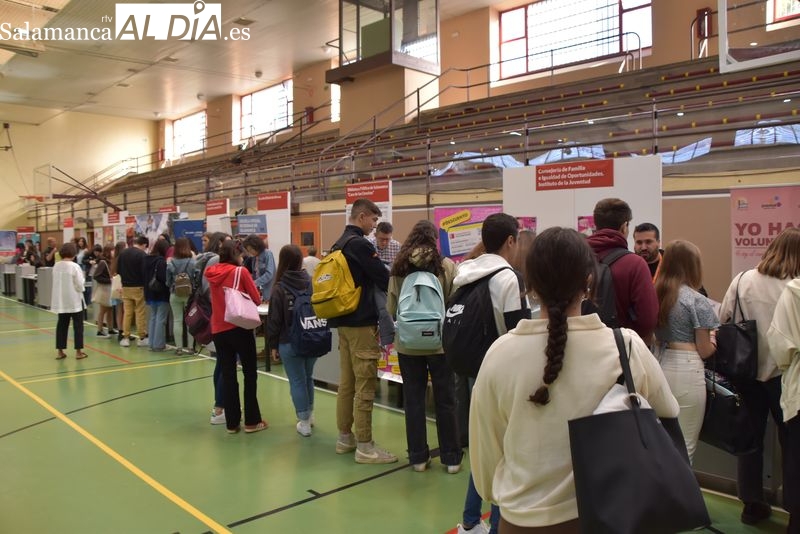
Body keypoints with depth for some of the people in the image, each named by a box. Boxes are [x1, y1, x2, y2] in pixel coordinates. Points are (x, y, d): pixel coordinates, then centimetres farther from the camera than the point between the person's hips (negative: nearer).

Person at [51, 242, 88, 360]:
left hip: (61, 300, 5)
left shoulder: (56, 266, 2)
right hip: (74, 300, -5)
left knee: (62, 324, 12)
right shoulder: (74, 266, -15)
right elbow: (80, 285, -15)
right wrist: (82, 278, 3)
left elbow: (56, 282, 11)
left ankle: (60, 351, 15)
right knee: (78, 325, 4)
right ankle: (78, 351, 5)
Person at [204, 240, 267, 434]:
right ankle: (251, 421, 10)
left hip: (218, 329, 4)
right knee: (250, 374, 7)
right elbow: (256, 298, -5)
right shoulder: (241, 271, -8)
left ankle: (232, 423, 15)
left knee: (227, 375, 10)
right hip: (240, 328, -4)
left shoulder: (211, 272, 4)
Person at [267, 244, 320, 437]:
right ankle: (309, 414, 33)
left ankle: (304, 423, 10)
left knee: (297, 381, 5)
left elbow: (274, 320, -9)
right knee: (308, 377, 20)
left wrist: (273, 344, 2)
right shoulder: (312, 283, -4)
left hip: (289, 342, -4)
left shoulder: (279, 288, -12)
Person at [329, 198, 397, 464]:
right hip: (361, 322, -9)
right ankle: (365, 447, 3)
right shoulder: (360, 244, -16)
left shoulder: (339, 244, 13)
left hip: (342, 320, 10)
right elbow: (383, 278, -14)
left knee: (347, 382, 15)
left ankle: (345, 438, 24)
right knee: (364, 385, -4)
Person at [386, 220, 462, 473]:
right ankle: (451, 458, 19)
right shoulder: (446, 266, -9)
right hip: (439, 342, -1)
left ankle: (418, 457, 19)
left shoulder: (398, 269, -2)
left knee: (413, 400, 11)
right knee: (445, 401, 10)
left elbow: (390, 310, 2)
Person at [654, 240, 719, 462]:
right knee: (684, 446, 5)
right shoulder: (698, 301, -7)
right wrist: (713, 340, 16)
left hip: (659, 367, 6)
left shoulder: (655, 294, 7)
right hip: (687, 372, -6)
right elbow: (704, 351, -3)